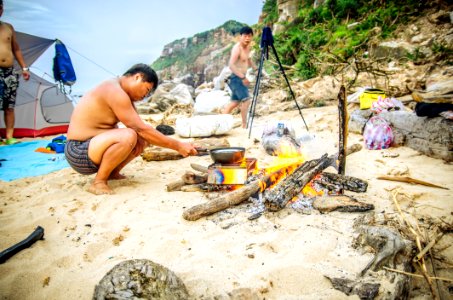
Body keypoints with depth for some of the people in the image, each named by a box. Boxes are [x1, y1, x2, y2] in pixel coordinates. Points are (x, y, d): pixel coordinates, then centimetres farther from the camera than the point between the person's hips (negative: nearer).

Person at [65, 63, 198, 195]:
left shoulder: (124, 93, 9)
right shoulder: (115, 91, -22)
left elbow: (139, 128, 10)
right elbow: (141, 129, -26)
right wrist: (178, 146, -23)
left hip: (93, 144, 10)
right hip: (79, 153, -10)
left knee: (142, 139, 5)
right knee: (128, 136, -32)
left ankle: (112, 173, 9)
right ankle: (98, 182, -15)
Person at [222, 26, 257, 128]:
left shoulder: (248, 47, 10)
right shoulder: (237, 48, -17)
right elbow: (231, 65, -28)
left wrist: (255, 68, 13)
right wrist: (243, 77, -35)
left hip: (241, 78, 10)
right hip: (236, 78, -9)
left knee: (235, 101, 14)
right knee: (246, 100, -17)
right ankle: (244, 125, -12)